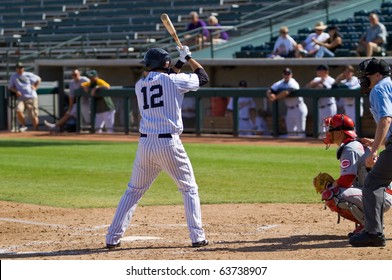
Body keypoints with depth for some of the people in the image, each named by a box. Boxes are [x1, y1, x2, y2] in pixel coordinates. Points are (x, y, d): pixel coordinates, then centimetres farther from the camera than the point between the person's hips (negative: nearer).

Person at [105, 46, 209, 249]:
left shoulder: (140, 85, 11)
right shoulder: (174, 81, -2)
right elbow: (203, 78, 10)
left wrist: (181, 62, 32)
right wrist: (188, 57, 23)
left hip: (145, 144, 4)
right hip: (169, 143, -4)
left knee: (133, 191, 15)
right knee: (189, 189, 11)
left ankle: (113, 238, 9)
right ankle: (197, 237, 1)